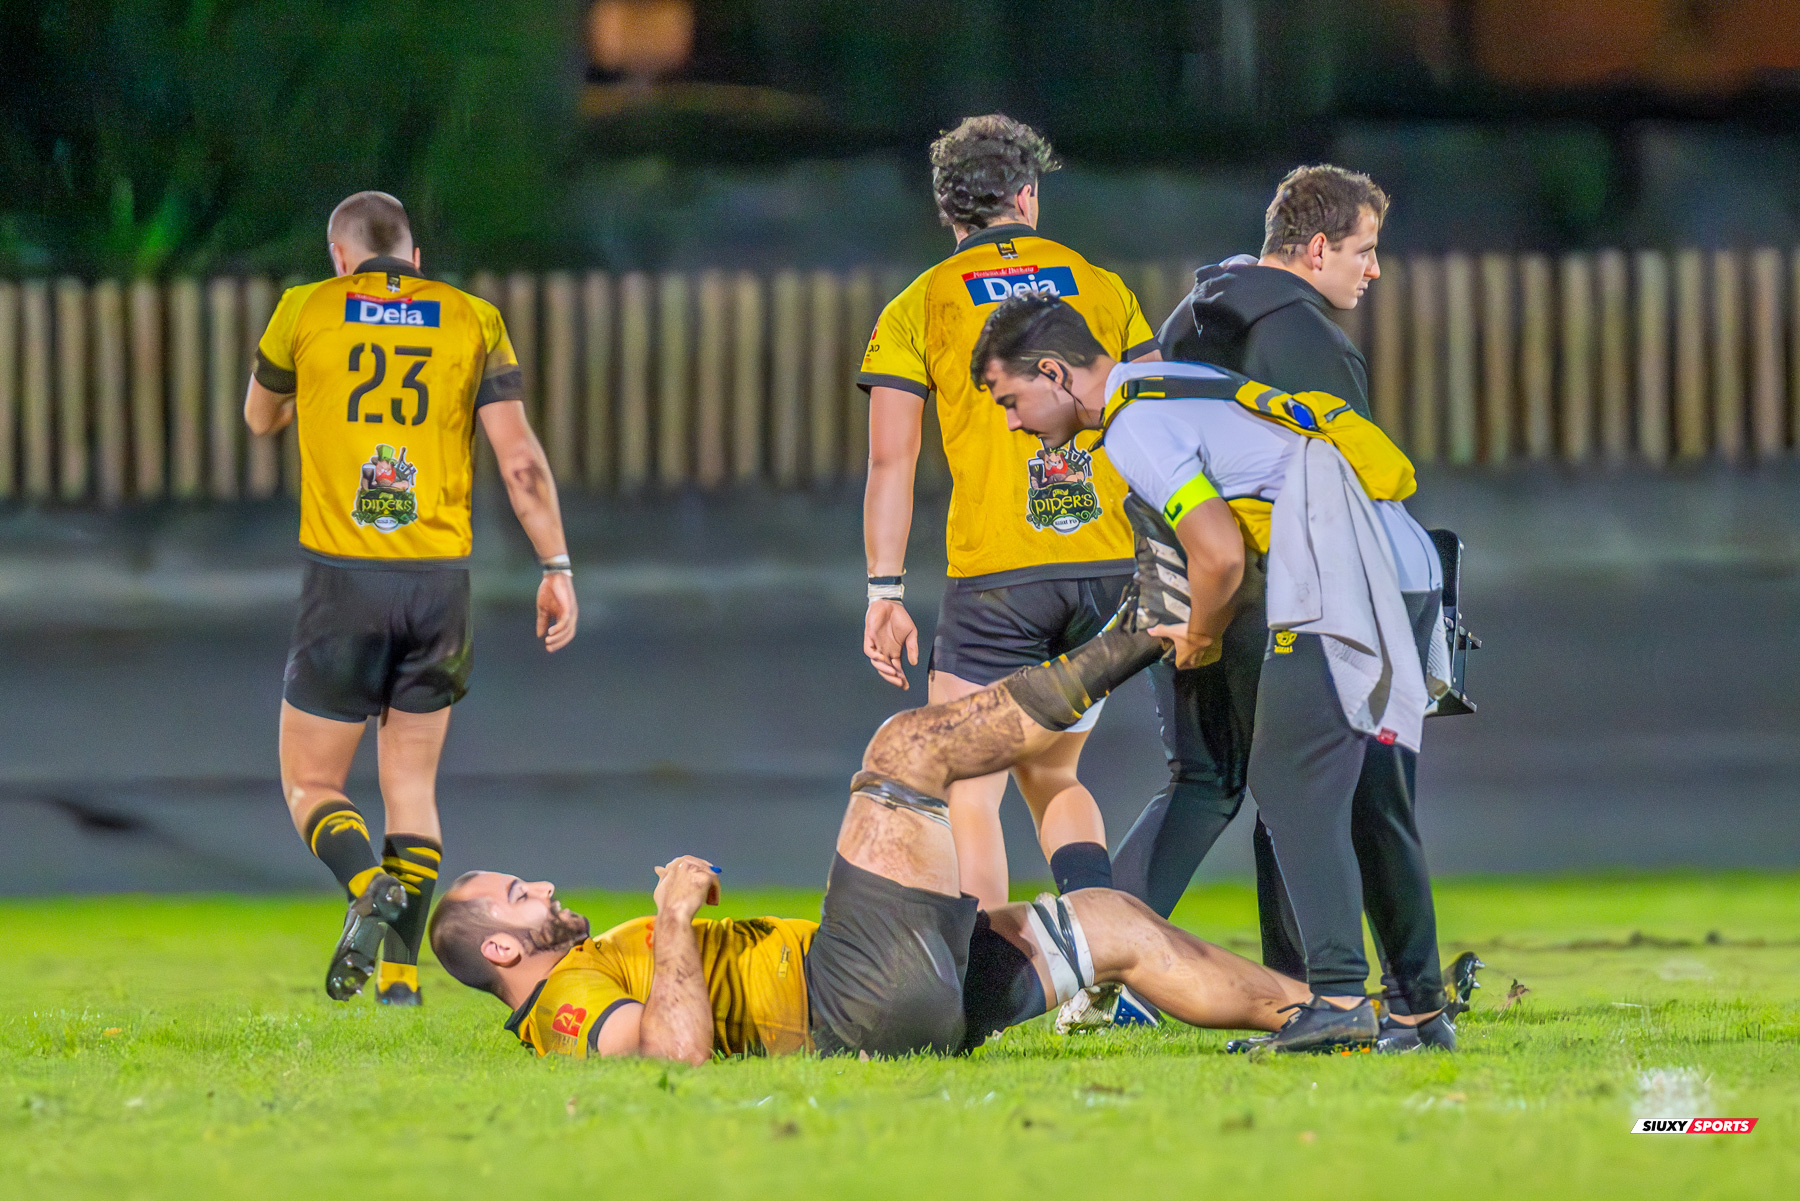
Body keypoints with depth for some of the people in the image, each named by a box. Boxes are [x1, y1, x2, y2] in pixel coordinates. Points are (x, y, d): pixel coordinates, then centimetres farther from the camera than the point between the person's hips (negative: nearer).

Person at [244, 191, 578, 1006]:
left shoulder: (307, 311, 4)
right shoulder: (471, 320, 6)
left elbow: (260, 418, 22)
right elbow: (518, 455, -2)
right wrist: (557, 568, -1)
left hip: (343, 578, -2)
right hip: (440, 579, 2)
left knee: (312, 786, 8)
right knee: (412, 787, 15)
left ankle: (369, 888, -21)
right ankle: (401, 971, 5)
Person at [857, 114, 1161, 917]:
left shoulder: (917, 309, 4)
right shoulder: (1102, 289, 12)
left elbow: (890, 462, -2)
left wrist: (885, 591, 1)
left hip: (996, 577, -4)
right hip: (1110, 570, 4)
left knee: (967, 794, 3)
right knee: (1052, 776, 19)